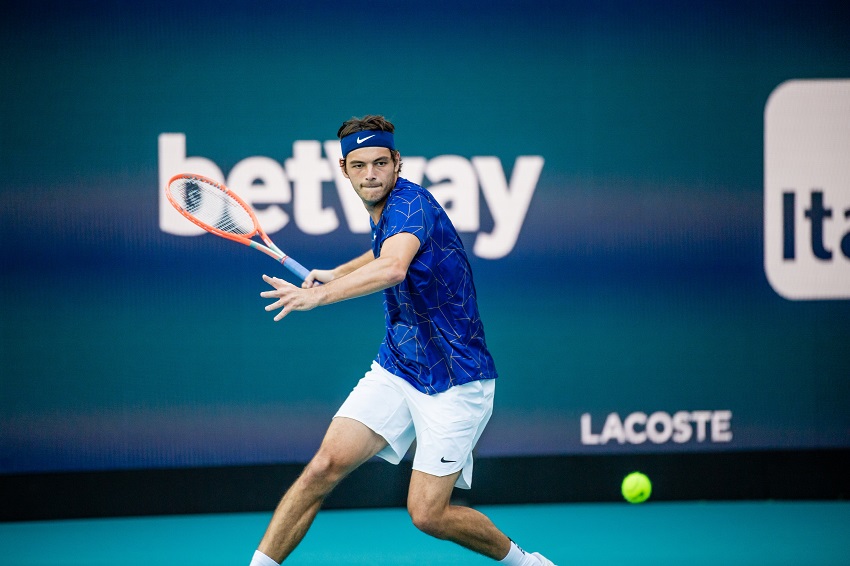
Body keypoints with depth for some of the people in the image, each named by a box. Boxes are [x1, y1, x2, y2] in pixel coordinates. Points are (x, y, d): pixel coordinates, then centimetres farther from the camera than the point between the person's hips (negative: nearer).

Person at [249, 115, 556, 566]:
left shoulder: (411, 203, -21)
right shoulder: (384, 209, 6)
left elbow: (393, 269, -44)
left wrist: (319, 295, -54)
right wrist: (336, 273, 22)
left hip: (454, 382, -7)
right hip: (395, 370, 7)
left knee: (428, 514, -8)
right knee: (326, 464, -12)